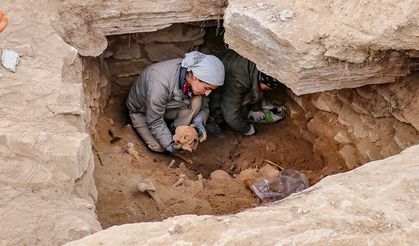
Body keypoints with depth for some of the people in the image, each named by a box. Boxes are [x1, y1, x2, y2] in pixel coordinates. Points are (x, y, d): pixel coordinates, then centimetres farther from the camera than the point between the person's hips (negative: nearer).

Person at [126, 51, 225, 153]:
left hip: (167, 106, 4)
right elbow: (154, 121, -32)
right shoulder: (161, 82, -41)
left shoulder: (197, 82, -22)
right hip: (142, 112, -4)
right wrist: (170, 144, -36)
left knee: (197, 101, -23)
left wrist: (199, 121, -28)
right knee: (159, 147, -25)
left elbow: (204, 107, -8)